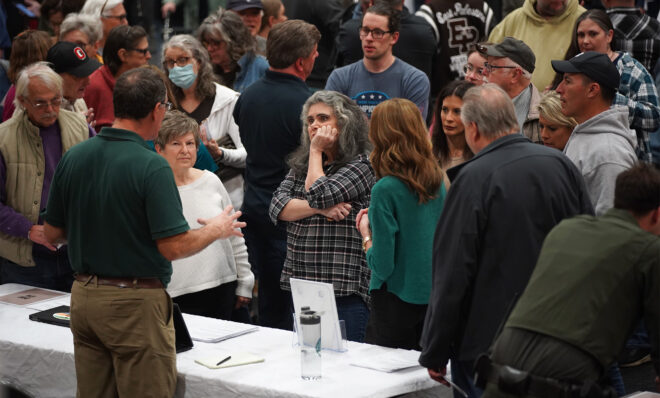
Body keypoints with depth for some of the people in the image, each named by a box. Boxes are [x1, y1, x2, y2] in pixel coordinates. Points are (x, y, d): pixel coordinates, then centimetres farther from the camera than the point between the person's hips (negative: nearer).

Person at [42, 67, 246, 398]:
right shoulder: (151, 166, -18)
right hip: (136, 304, -7)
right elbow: (173, 246, -18)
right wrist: (217, 229, -1)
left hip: (83, 296, 7)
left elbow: (52, 233, 9)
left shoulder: (72, 158, 2)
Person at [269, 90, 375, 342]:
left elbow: (318, 195, -18)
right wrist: (320, 209, -13)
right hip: (298, 287, 7)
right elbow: (277, 207, 3)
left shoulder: (361, 165, -5)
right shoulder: (300, 165, 16)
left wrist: (316, 152, -4)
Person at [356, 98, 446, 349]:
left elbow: (382, 266, -18)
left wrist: (366, 233, 1)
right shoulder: (437, 180, 1)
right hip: (433, 297, 6)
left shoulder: (386, 189, -18)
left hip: (397, 299, -6)